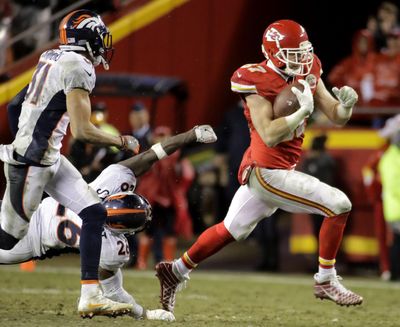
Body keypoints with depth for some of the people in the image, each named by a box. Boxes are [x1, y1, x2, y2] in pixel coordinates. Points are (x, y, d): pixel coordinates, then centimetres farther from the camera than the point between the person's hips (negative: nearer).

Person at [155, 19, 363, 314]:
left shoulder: (307, 73, 4)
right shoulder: (258, 82, -19)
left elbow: (337, 118, 5)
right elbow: (269, 135, -26)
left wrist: (346, 105, -16)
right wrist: (303, 110, -31)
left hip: (263, 171, 9)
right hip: (268, 172, -9)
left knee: (232, 230, 21)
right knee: (339, 205, -11)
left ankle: (176, 271, 33)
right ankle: (326, 281, 2)